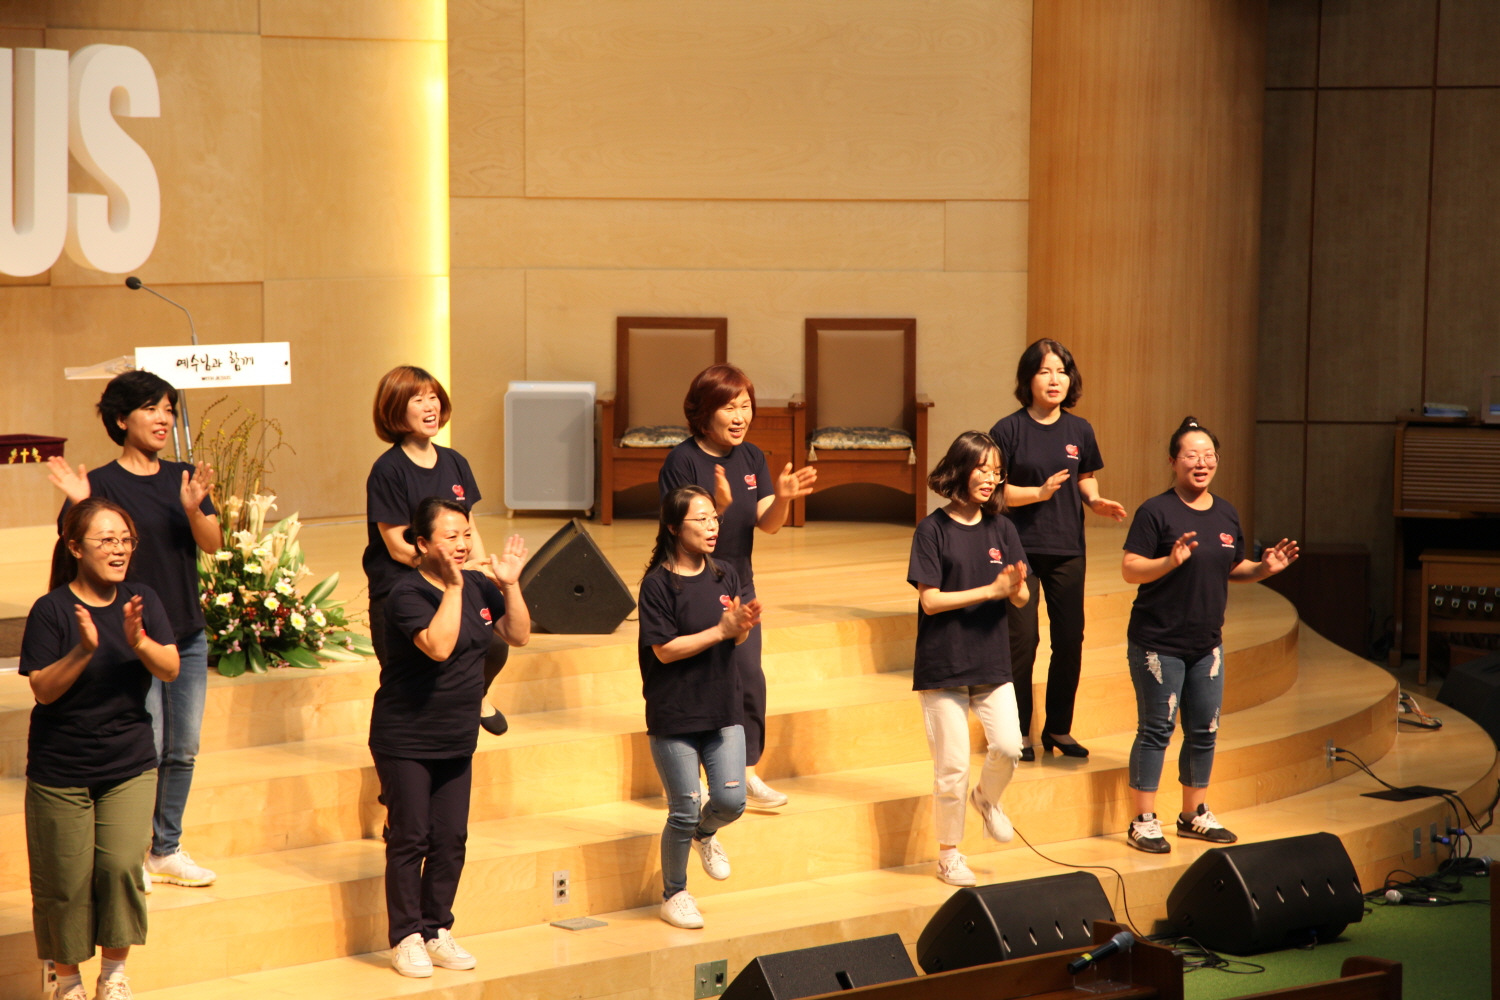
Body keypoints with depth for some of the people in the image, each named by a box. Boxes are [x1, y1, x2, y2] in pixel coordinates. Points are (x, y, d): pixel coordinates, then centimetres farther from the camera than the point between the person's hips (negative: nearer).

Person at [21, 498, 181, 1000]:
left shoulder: (142, 601, 1)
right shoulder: (51, 610, -11)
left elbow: (170, 670, -6)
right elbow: (42, 690, -15)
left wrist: (138, 641, -25)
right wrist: (84, 651, -29)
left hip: (130, 765, 2)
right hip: (60, 772, -2)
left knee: (121, 864, -10)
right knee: (66, 879, 4)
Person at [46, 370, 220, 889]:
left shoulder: (184, 478, 8)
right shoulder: (101, 483, -6)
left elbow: (212, 543, -3)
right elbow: (75, 552, -13)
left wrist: (193, 508, -22)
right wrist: (79, 507, -29)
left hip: (188, 636, 5)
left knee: (183, 750, 10)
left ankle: (167, 850, 23)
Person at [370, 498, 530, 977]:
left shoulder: (478, 586, 5)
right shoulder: (407, 593, -16)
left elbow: (518, 635, 7)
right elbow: (438, 645, -30)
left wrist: (510, 584, -5)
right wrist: (453, 586, -28)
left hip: (457, 740, 6)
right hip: (406, 741, -6)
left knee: (451, 839, 9)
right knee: (410, 839, 0)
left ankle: (437, 932, 20)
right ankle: (406, 938, 10)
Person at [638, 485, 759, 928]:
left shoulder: (725, 576, 4)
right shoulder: (658, 583, -12)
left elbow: (737, 639, 4)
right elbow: (665, 649, -18)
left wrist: (744, 624, -19)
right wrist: (721, 629, -21)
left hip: (723, 709, 5)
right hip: (674, 715, -4)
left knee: (731, 800, -2)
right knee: (683, 811, 2)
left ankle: (706, 832, 34)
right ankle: (674, 894, 24)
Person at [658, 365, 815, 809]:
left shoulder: (752, 458, 4)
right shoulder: (683, 461, -14)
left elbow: (768, 524, -1)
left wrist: (783, 498, -21)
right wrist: (718, 506, -33)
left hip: (738, 586, 6)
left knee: (749, 681, 7)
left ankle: (746, 772, 21)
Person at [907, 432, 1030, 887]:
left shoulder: (1001, 529, 5)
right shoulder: (933, 529, -8)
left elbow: (1021, 598, 4)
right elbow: (930, 600, -13)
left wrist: (1016, 588, -20)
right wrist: (991, 590, -19)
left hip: (992, 661, 4)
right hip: (944, 666, -4)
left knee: (1009, 747, -12)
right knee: (952, 767, 1)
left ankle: (987, 799, 21)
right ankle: (948, 853, 18)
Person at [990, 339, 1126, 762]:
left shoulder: (1079, 430, 5)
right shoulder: (1009, 430, -7)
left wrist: (1094, 500, -3)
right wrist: (1039, 492, -20)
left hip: (1067, 550, 4)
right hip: (1021, 548, -4)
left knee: (1070, 639, 6)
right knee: (1022, 639, -5)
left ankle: (1058, 728, 21)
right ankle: (1019, 731, 9)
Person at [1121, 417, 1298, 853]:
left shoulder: (1226, 514, 9)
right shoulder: (1156, 512, -11)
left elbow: (1234, 569, 18)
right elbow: (1130, 569, -16)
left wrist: (1266, 567, 0)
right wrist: (1170, 561, -31)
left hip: (1207, 644, 7)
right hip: (1158, 643, -6)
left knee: (1204, 731, 13)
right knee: (1156, 730, -2)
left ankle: (1194, 814, 27)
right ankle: (1143, 821, 7)